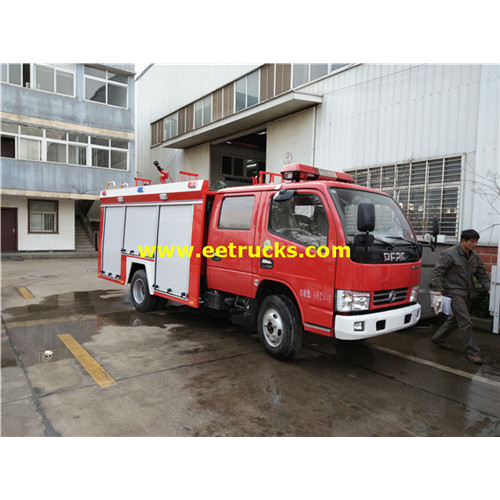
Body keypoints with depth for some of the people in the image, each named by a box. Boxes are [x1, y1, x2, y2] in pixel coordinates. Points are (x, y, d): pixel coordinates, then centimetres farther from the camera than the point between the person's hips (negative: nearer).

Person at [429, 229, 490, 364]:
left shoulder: (474, 256, 9)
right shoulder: (449, 254, -13)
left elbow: (482, 274, 15)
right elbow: (437, 272, -14)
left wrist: (488, 288, 1)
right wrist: (437, 289, -22)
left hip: (466, 294, 8)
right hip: (454, 293, -8)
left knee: (455, 318, 17)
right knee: (465, 322, -8)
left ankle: (438, 338, 33)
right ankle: (473, 351, 1)